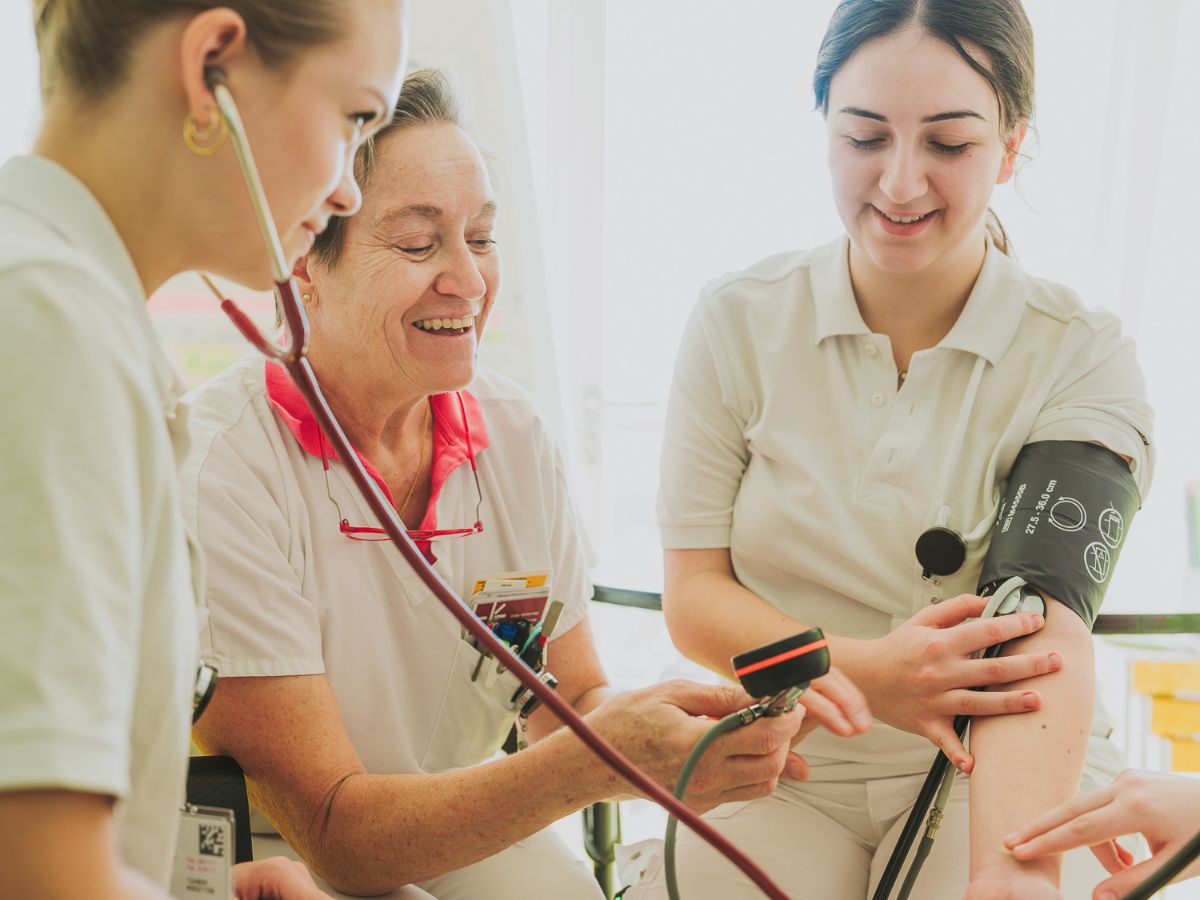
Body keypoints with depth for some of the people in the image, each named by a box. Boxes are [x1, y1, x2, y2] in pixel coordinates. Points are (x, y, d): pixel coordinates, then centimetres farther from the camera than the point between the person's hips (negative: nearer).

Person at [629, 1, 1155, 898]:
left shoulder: (1084, 355, -7)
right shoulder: (737, 323, -2)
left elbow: (1047, 629, -21)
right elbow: (692, 595, -3)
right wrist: (862, 672, -23)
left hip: (1011, 774, 0)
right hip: (785, 771, 1)